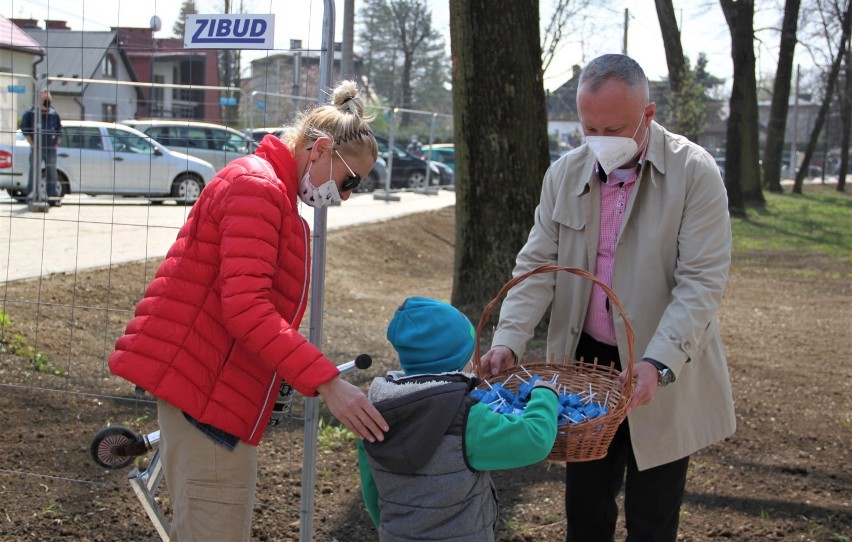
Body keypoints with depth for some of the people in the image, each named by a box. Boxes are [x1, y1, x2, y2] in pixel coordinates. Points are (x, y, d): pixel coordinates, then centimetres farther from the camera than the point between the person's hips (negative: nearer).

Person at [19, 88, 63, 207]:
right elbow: (24, 128, 0)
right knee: (34, 172, -4)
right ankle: (31, 197, 0)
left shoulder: (54, 114, 11)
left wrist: (57, 143, 5)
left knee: (52, 172, 2)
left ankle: (53, 197, 5)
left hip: (51, 149, 3)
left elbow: (60, 130, 17)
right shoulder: (31, 113, 2)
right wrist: (32, 143, -6)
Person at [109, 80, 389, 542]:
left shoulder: (270, 188, 20)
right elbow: (246, 307, -24)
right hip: (201, 386, -11)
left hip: (217, 384, 11)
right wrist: (327, 382, -27)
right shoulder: (257, 185, -14)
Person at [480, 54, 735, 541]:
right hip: (586, 361, 4)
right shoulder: (565, 175, 2)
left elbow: (702, 281, -18)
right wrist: (508, 341, -13)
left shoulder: (694, 172, -12)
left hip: (665, 374, -4)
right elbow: (537, 265, 2)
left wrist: (658, 364, -30)